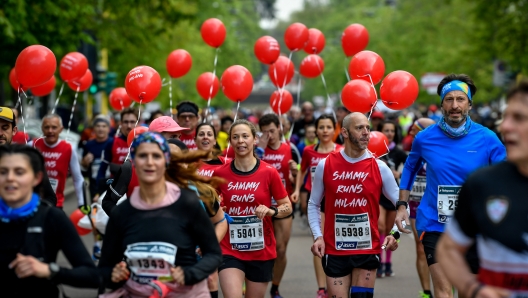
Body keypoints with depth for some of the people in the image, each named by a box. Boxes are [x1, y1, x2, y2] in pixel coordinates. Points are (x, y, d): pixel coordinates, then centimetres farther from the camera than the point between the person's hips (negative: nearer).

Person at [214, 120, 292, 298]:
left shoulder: (269, 173, -6)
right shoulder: (220, 173, -3)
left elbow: (288, 207, 2)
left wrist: (270, 211, -17)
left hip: (262, 251, 0)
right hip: (230, 250, 0)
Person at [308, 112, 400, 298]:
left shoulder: (379, 167, -2)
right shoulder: (325, 165, -1)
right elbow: (313, 204, 9)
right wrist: (317, 236, -4)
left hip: (368, 250, 0)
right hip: (334, 250, 0)